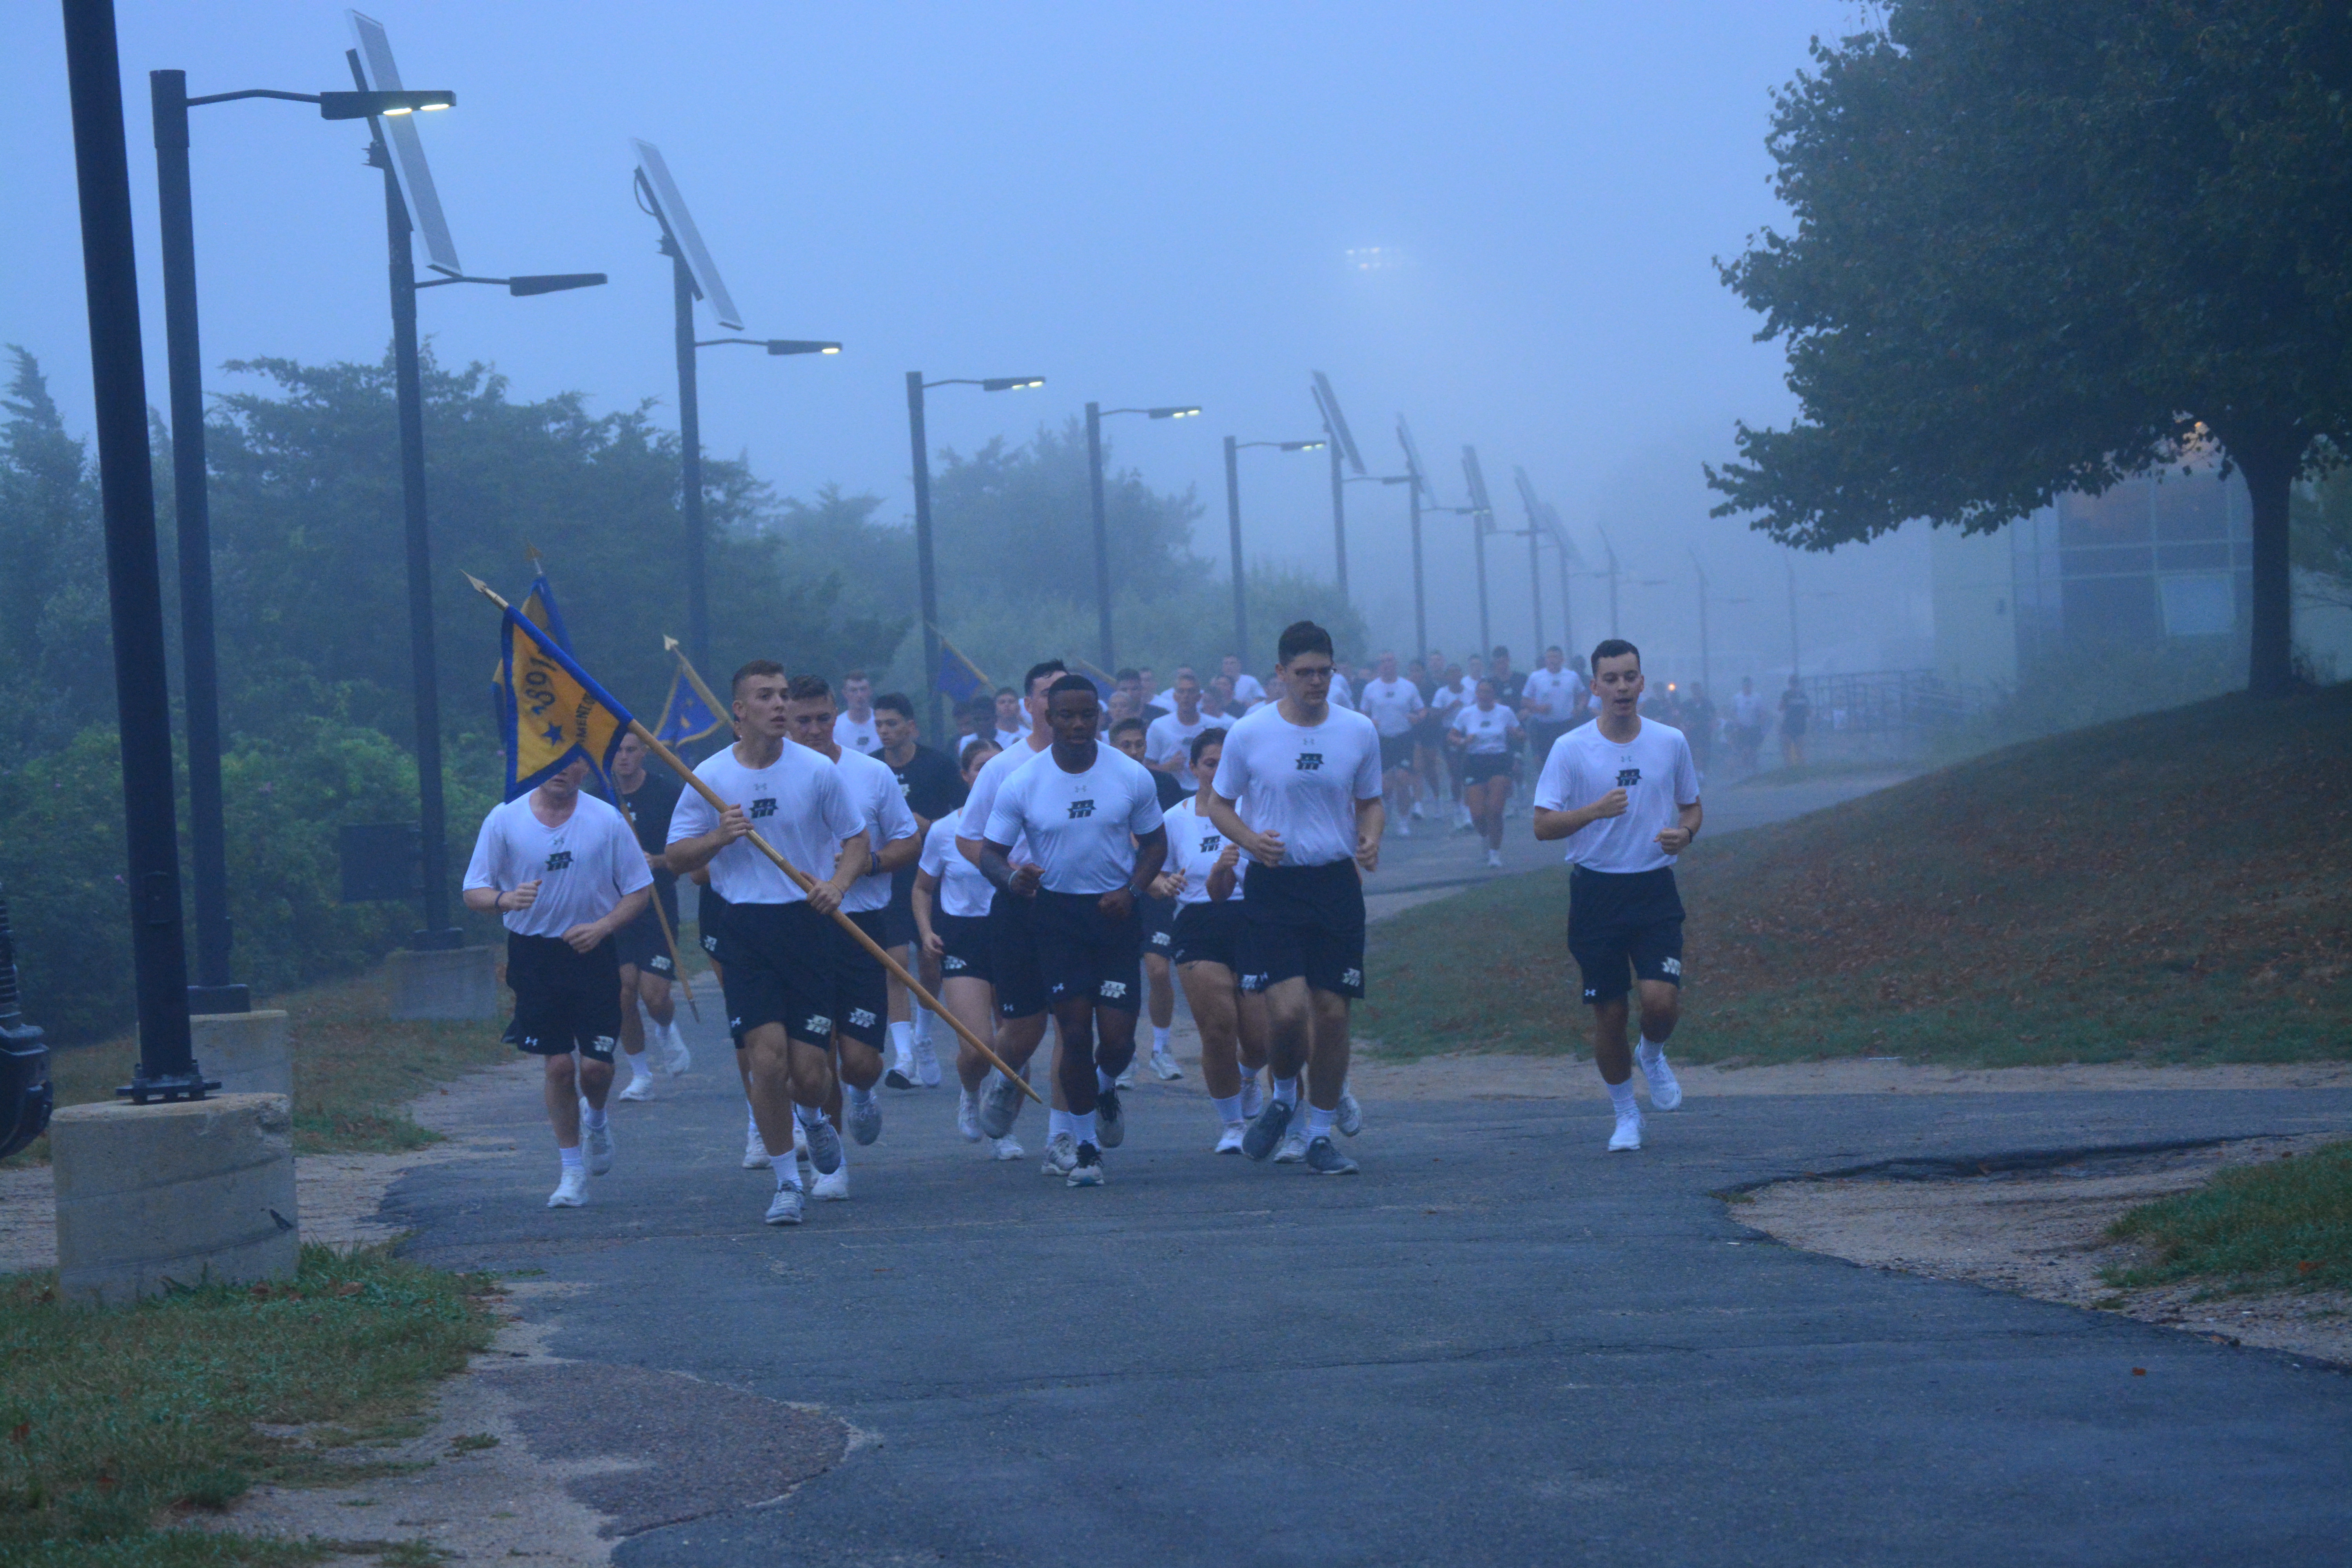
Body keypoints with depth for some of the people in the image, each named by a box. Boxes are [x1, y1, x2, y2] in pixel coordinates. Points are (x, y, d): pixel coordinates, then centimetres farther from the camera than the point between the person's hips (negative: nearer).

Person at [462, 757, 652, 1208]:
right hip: (533, 954, 0)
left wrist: (602, 926, -13)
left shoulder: (607, 821, -2)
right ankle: (572, 1170, 13)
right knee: (558, 1064, -2)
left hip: (592, 951, 0)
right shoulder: (504, 820, -2)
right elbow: (474, 892, 0)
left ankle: (596, 1119, 32)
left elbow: (640, 889, 3)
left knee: (597, 1064, -5)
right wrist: (505, 899, -23)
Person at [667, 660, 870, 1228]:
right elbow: (678, 856, 7)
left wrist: (838, 884, -11)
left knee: (809, 1070, -2)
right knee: (765, 1056, -11)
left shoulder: (817, 771, 0)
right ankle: (786, 1182, 4)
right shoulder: (710, 777, 2)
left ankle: (812, 1116, 36)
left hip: (808, 925, 0)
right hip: (743, 930, 0)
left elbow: (856, 840, 8)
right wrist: (719, 836, -13)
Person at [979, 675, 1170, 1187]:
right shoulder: (1021, 785, -5)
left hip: (1116, 914, 1)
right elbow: (990, 854, 0)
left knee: (1118, 1039, -4)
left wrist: (1132, 890, -10)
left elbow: (1155, 843, 9)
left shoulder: (1132, 776, -2)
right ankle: (1085, 1144, 9)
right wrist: (1011, 879, -24)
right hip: (1056, 915, -1)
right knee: (1075, 1032, -7)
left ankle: (1105, 1090, 33)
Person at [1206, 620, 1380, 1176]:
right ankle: (1283, 1098, 18)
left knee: (1332, 1012, 2)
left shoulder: (1359, 732, 4)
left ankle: (1320, 1135, 16)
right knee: (1287, 1010, -14)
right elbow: (1219, 805, 7)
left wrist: (1370, 840, -4)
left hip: (1337, 882, 2)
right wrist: (1251, 839, -13)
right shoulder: (1249, 734, -3)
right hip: (1272, 886, -2)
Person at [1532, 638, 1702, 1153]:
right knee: (1609, 1014, 2)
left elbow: (1692, 806, 17)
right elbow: (1543, 825, -7)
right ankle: (1626, 1115, 22)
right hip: (1596, 892, -1)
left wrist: (1684, 832, -6)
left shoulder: (1671, 742, 4)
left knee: (1662, 1000, -15)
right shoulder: (1571, 748, -4)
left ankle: (1653, 1054, 21)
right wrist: (1595, 811, -23)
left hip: (1655, 889, 1)